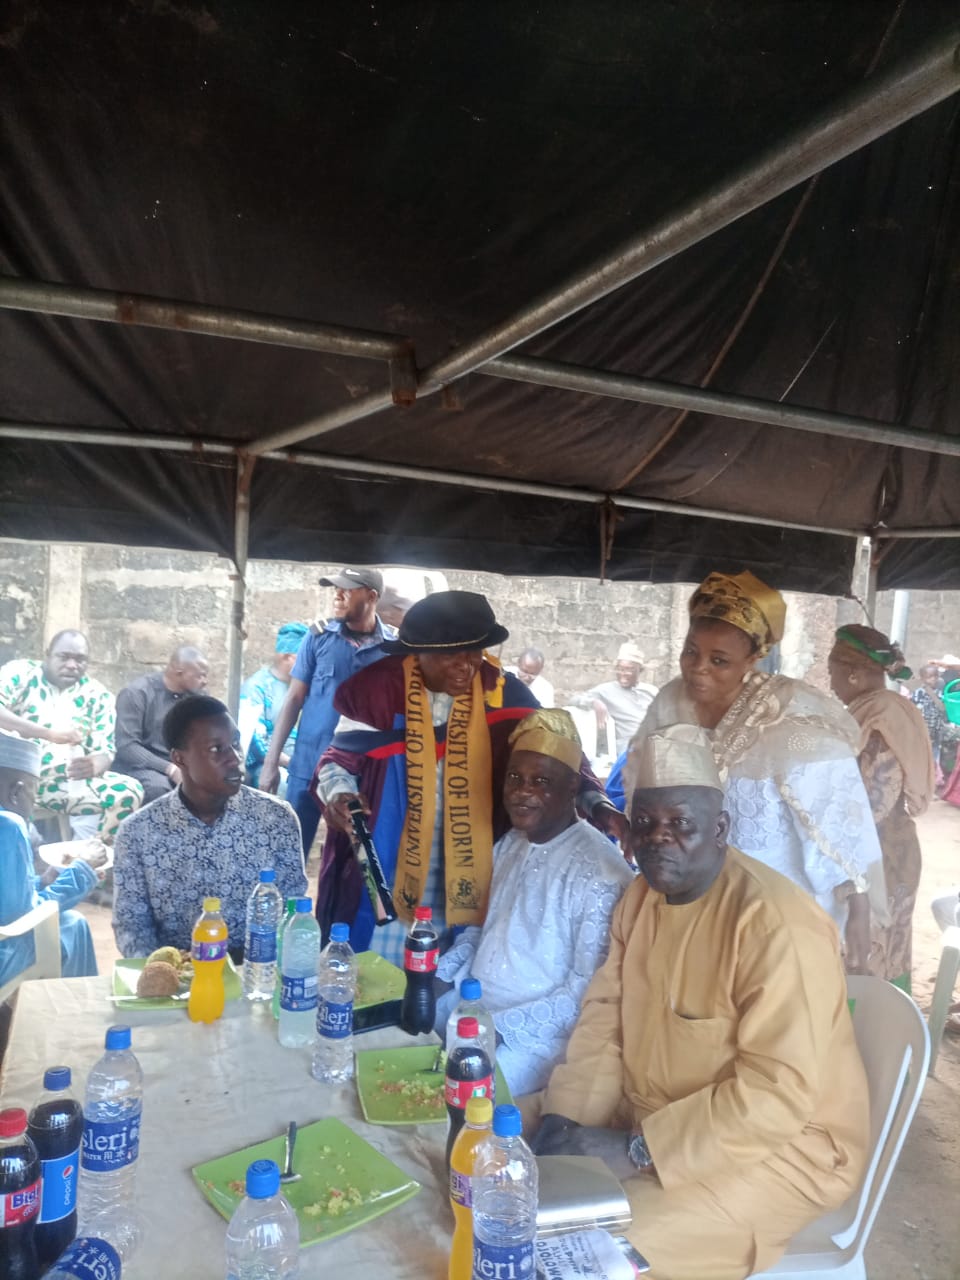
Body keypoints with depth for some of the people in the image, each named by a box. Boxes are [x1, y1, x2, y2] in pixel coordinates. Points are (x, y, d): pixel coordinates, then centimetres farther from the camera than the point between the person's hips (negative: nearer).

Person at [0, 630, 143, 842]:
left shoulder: (97, 695, 8)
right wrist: (48, 733, -32)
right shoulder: (20, 674, 1)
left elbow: (104, 751, 3)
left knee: (129, 790, -17)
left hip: (70, 781, 3)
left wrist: (95, 765, -23)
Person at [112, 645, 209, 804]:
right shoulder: (136, 693, -13)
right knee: (159, 787, -36)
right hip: (140, 765, -5)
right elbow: (126, 746, -19)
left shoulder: (196, 695, 2)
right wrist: (170, 769, -28)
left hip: (182, 764, 5)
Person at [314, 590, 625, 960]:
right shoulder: (382, 688, -9)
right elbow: (339, 759, 2)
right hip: (384, 880, -1)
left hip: (467, 884, 2)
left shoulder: (500, 692, -4)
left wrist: (598, 805, -13)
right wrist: (338, 793, -18)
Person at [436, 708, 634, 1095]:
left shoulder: (601, 873, -20)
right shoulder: (509, 844, 6)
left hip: (537, 1036, -8)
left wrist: (496, 1027, -21)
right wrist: (431, 977, 1)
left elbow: (587, 992, -19)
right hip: (471, 1003, 8)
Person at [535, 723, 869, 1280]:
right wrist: (563, 1119, -11)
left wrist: (638, 1151, -26)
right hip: (649, 1117, 7)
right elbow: (604, 1017, 3)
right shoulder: (642, 895, 0)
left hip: (776, 1144, -7)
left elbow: (779, 1092, -29)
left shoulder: (777, 924, -27)